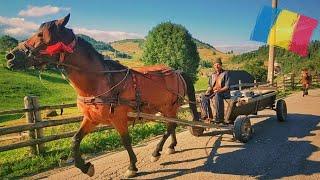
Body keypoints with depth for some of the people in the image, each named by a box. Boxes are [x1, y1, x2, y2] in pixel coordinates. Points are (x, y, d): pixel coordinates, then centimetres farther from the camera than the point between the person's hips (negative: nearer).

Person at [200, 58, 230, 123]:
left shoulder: (225, 73, 0)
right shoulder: (213, 75, 18)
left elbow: (227, 86, -7)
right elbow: (210, 86, 19)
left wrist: (219, 90, -23)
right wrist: (208, 91, -4)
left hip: (224, 92, -6)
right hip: (214, 92, 6)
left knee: (217, 96, -38)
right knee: (204, 97, -19)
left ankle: (219, 118, -36)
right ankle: (207, 115, -19)